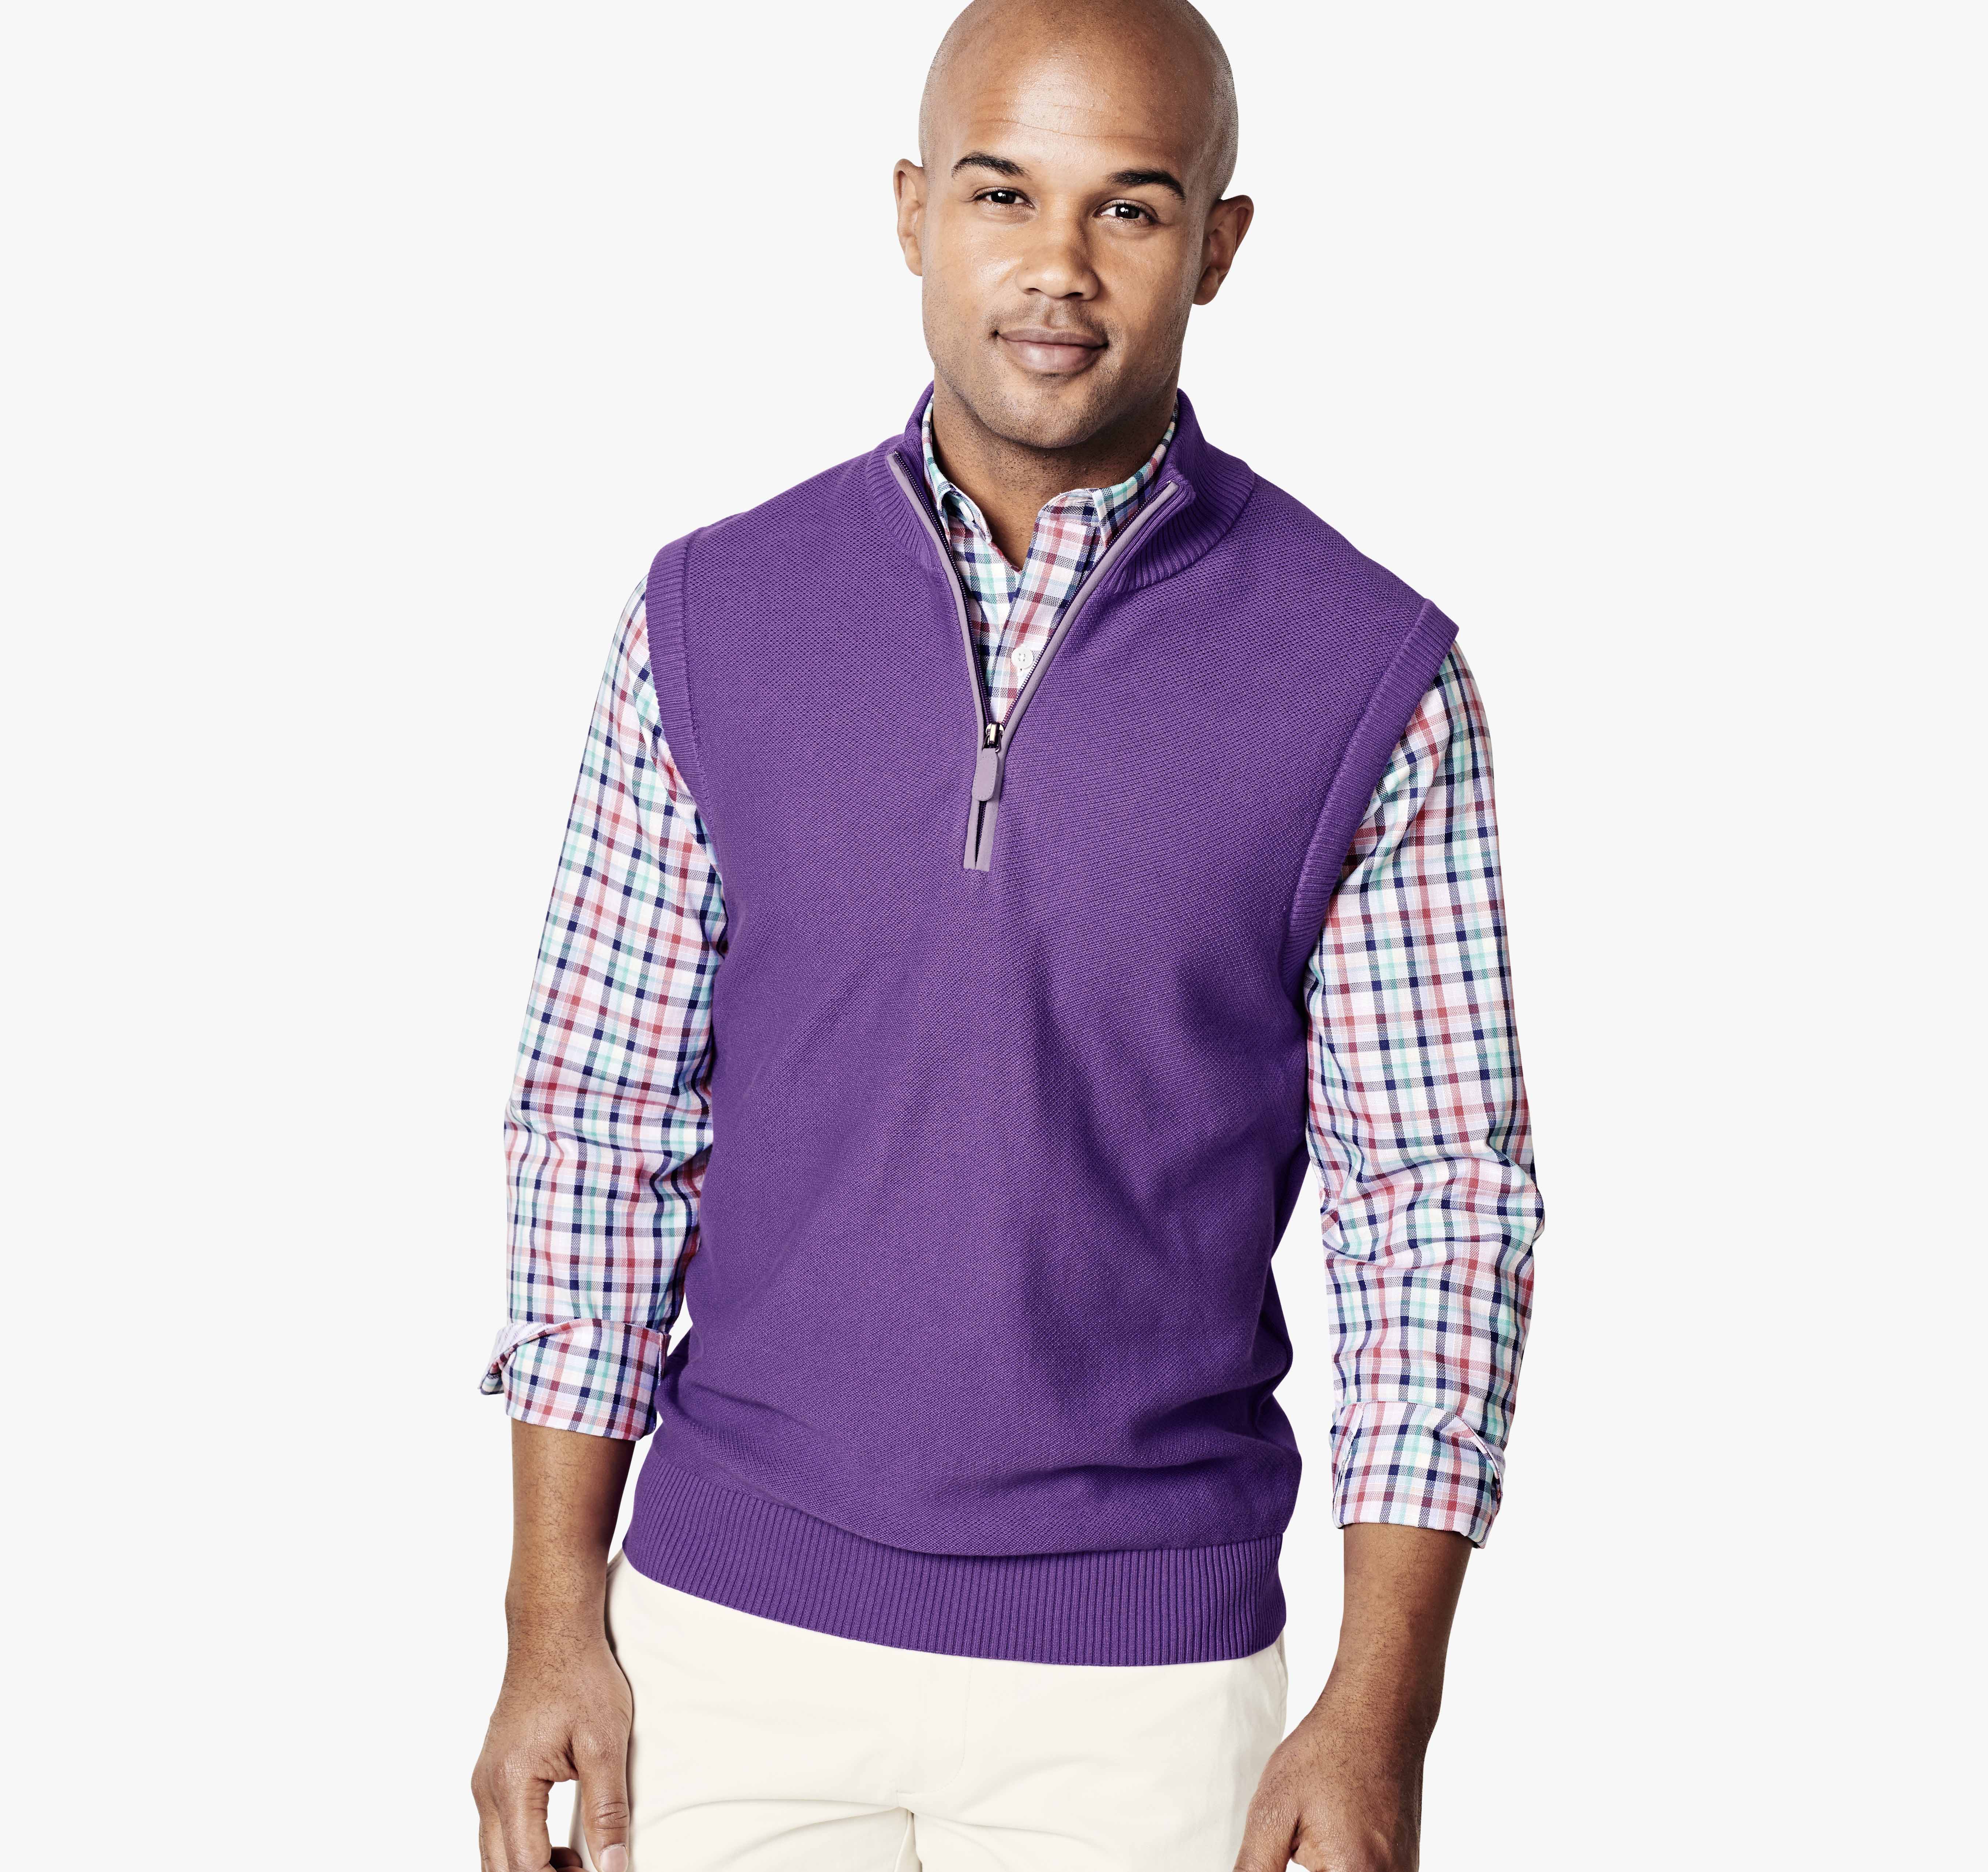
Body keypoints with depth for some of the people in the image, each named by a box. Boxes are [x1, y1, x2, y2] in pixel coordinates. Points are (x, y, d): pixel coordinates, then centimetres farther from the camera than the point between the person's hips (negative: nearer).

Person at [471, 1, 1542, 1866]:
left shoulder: (1371, 676, -6)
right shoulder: (713, 616, 0)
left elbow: (1437, 1203, -5)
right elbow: (598, 1124, 3)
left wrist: (1382, 1714, -9)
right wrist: (554, 1614, -1)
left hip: (1142, 1682, -1)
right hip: (732, 1640, 2)